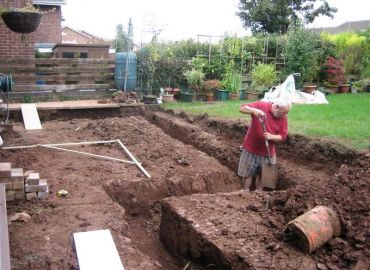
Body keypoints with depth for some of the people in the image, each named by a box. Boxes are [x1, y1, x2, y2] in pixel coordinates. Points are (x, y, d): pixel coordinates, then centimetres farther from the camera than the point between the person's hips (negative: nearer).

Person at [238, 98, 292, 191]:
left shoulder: (283, 118, -5)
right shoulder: (261, 105, -13)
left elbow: (283, 136, -3)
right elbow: (242, 108, -16)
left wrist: (271, 136, -23)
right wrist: (254, 110, -35)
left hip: (267, 152, 3)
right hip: (250, 148, -2)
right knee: (247, 173, 6)